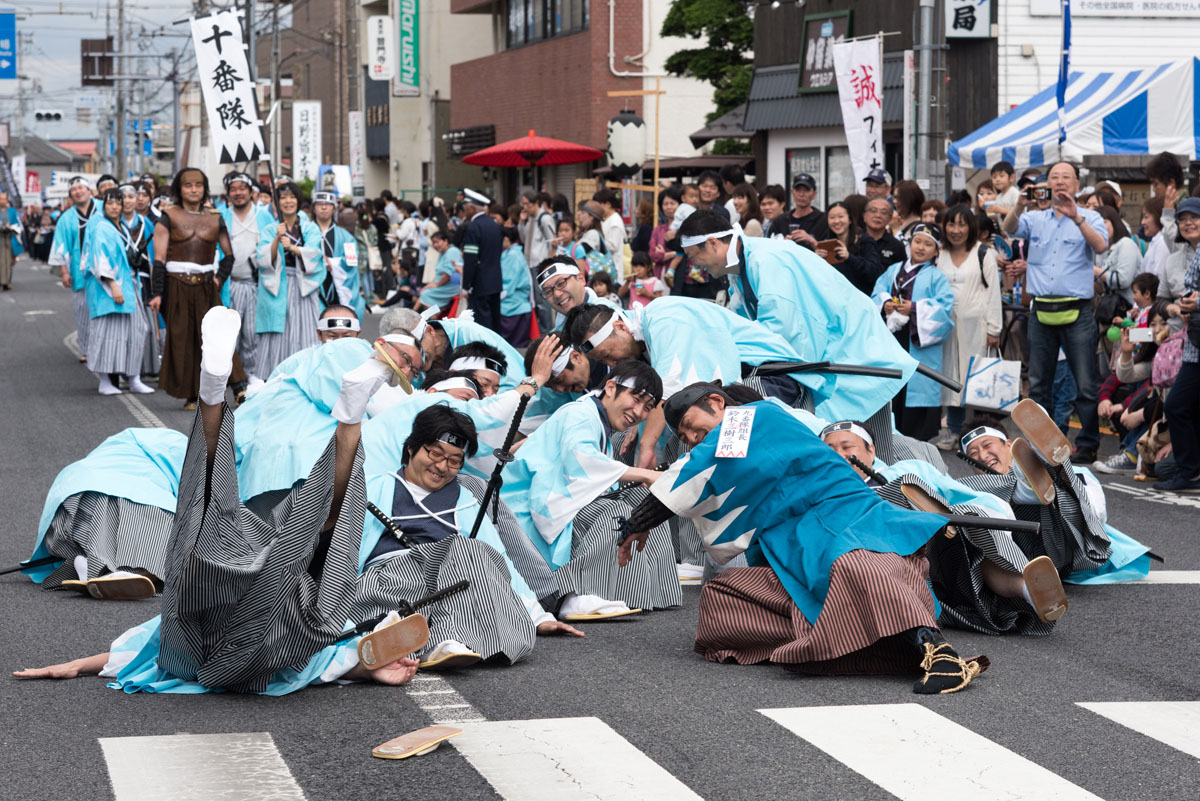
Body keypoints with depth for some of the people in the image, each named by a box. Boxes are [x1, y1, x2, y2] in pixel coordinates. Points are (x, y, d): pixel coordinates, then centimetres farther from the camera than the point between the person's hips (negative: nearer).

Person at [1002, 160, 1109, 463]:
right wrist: (1020, 206, -23)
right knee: (1038, 383, 8)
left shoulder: (1089, 218, 5)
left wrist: (1076, 217, -23)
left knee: (1086, 384, -5)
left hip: (1077, 312, -3)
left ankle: (1088, 444, 2)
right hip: (1041, 311, 3)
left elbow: (1100, 246, -12)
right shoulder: (1036, 219, 13)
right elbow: (1009, 228, -4)